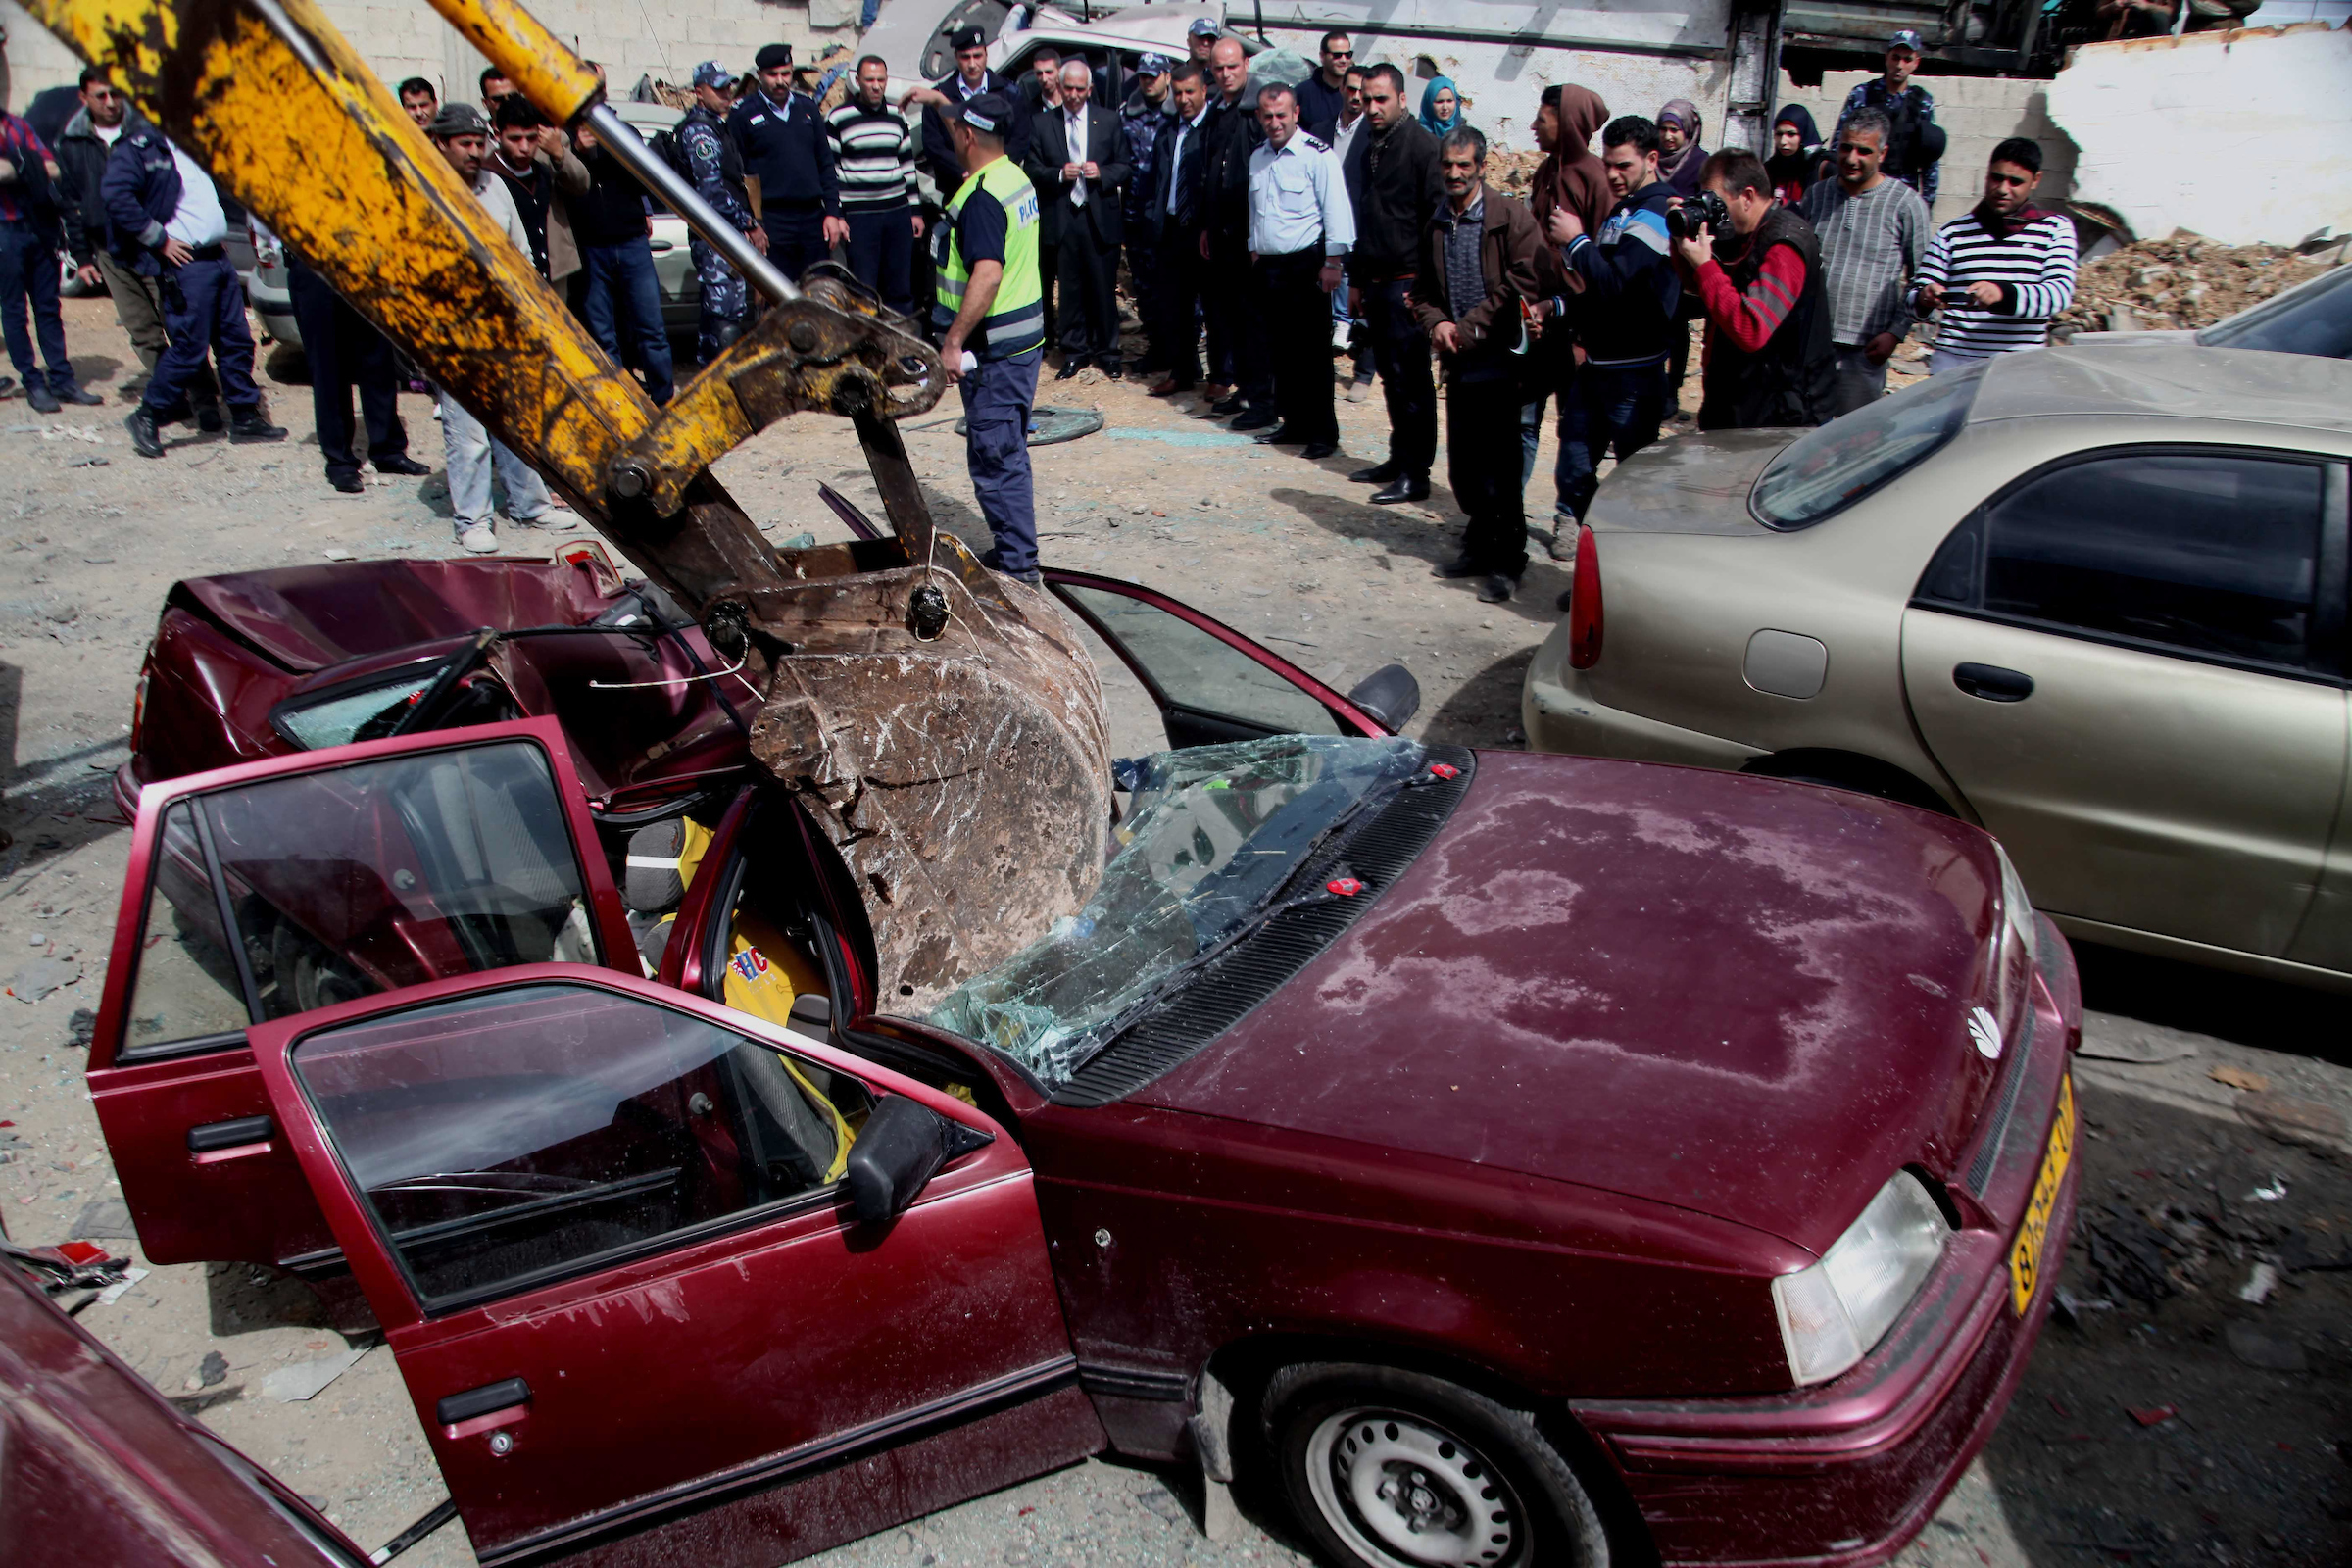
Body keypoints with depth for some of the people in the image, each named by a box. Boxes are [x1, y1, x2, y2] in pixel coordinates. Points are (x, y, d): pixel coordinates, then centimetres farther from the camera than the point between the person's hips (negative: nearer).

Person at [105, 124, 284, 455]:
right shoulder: (138, 147, -9)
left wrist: (219, 235, 16)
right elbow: (116, 196, -21)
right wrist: (159, 240, -17)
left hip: (218, 257, 8)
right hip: (184, 263, -8)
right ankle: (147, 418, 5)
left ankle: (246, 417, 18)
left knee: (236, 340, 9)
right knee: (190, 346, -8)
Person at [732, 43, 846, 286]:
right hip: (772, 223, -4)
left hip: (813, 218, 4)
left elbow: (826, 164, 16)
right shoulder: (743, 114, 0)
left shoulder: (807, 107, 14)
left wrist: (832, 212, 6)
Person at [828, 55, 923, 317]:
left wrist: (915, 211, 14)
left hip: (898, 213, 4)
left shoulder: (897, 117, 12)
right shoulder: (838, 119, -2)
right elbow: (828, 169, -2)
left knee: (901, 289, 7)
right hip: (858, 214, -4)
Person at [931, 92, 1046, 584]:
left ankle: (1017, 563, 0)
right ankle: (1014, 551, 28)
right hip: (1026, 334, 10)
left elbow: (987, 274, -31)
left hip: (993, 344, -10)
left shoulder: (981, 197, -21)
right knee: (1008, 451, 18)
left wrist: (953, 340, -29)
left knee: (994, 457, -4)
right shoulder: (1016, 177, 10)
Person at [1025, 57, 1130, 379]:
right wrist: (1059, 174, -14)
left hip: (1101, 218, 0)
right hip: (1061, 218, 0)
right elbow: (1031, 170, 3)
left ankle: (1108, 352, 16)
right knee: (1070, 289, 5)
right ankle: (1075, 351, 16)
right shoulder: (1042, 123, 5)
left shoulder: (1109, 121, 6)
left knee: (1104, 289, 4)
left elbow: (1126, 167, 6)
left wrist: (1102, 172, -14)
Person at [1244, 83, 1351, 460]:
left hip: (1305, 265, -7)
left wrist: (1333, 262, -15)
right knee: (1283, 349, 10)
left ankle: (1323, 432, 2)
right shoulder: (1258, 158, 13)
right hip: (1268, 265, 7)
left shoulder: (1316, 154, -10)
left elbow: (1336, 210, -12)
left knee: (1312, 351, -5)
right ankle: (1295, 424, 20)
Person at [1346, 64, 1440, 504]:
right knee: (1391, 375, 14)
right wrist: (1358, 278, 20)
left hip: (1407, 281, -8)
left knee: (1411, 379, -5)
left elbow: (1436, 218, -14)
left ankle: (1415, 473, -1)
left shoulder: (1421, 146, -10)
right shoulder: (1372, 147, 15)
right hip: (1377, 281, 8)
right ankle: (1399, 458, 23)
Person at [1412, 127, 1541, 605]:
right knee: (1462, 468, 10)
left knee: (1498, 469, -4)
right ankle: (1481, 544, 29)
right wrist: (1437, 323, -3)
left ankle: (1507, 561, 8)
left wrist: (1470, 327, -13)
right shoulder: (1436, 225, 12)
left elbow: (1524, 281, -13)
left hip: (1501, 362, -5)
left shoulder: (1511, 217, -6)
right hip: (1459, 364, 6)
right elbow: (1423, 290, 19)